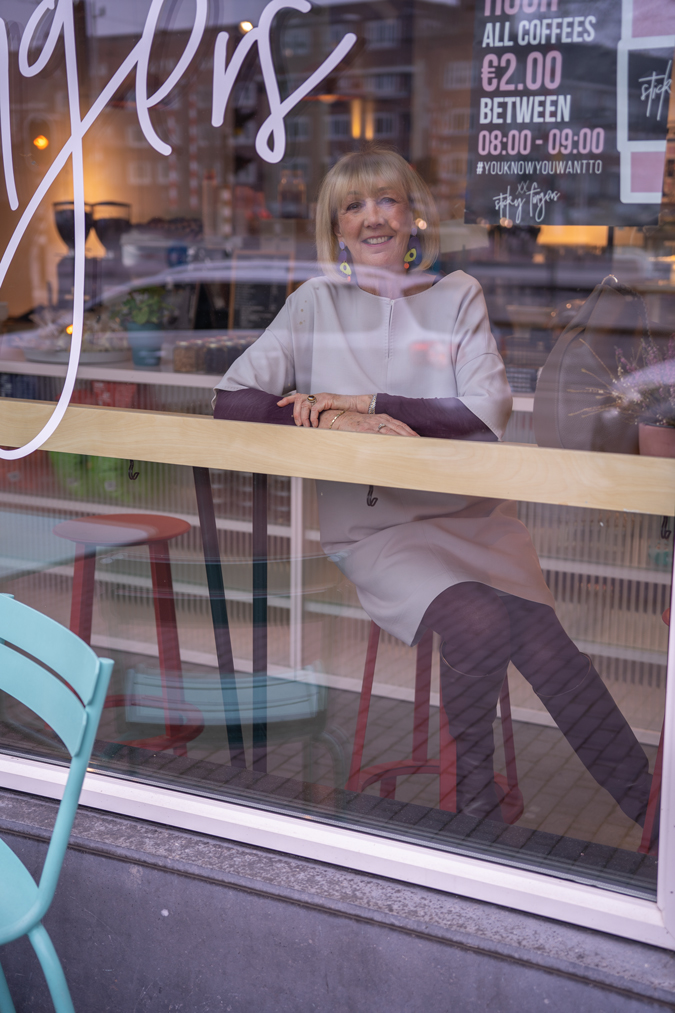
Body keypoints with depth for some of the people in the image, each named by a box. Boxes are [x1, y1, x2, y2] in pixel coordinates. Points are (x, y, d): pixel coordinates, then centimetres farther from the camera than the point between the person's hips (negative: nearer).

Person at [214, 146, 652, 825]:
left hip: (471, 512, 2)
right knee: (479, 624, -29)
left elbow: (490, 410, -2)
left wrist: (369, 403, -10)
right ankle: (475, 803, -8)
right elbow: (232, 399, -2)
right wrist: (333, 420, -17)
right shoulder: (317, 304, 9)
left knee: (539, 641, -24)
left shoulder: (456, 295, 11)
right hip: (373, 524, -1)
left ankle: (647, 805, -15)